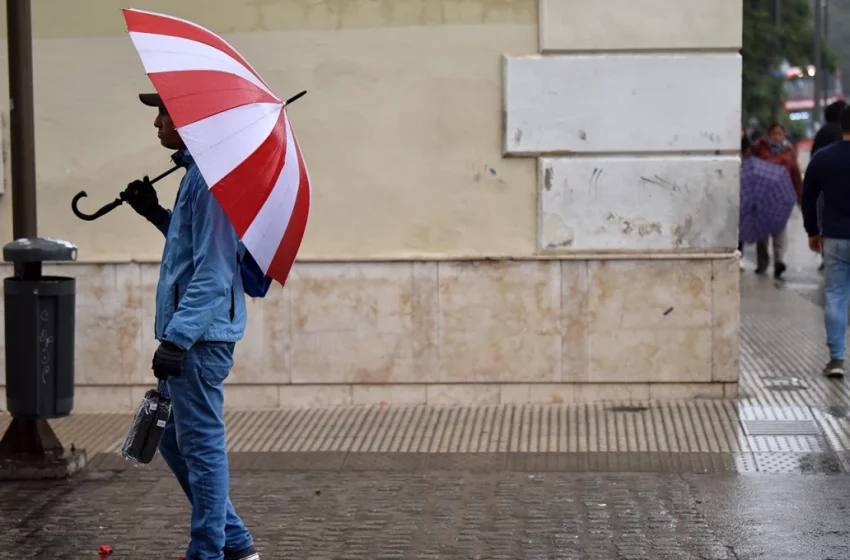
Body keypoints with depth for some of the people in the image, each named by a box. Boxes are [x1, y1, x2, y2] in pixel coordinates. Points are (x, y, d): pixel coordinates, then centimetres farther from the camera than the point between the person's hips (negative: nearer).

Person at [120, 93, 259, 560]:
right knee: (174, 441, 17)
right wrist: (155, 214, 15)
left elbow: (211, 273, -22)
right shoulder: (195, 174, 15)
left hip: (201, 337, -11)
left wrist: (176, 339, -24)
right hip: (188, 333, 11)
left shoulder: (210, 180, -17)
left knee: (201, 446, -2)